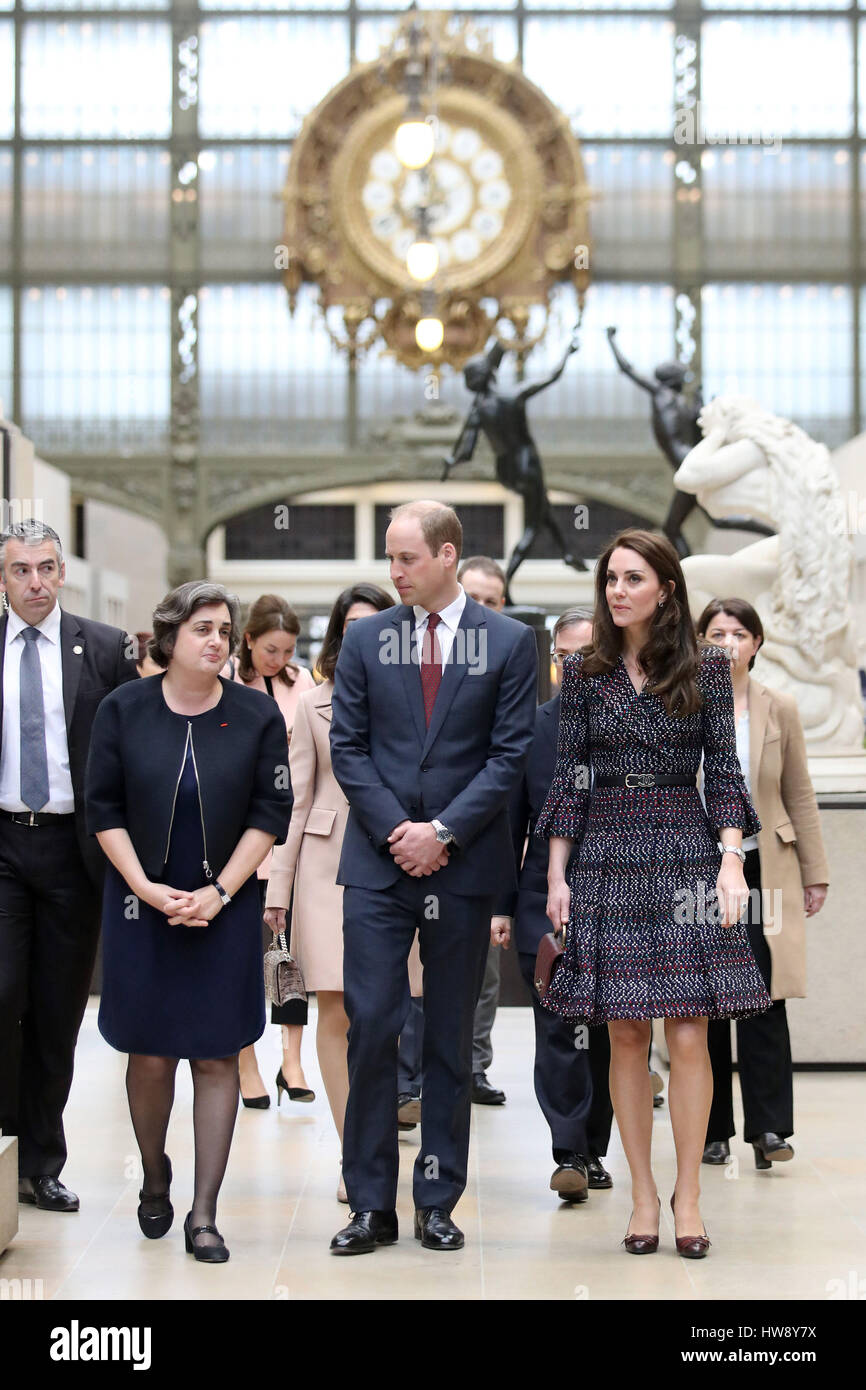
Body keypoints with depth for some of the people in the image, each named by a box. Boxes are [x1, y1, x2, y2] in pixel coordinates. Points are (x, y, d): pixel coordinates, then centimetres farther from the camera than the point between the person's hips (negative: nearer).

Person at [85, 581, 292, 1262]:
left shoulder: (257, 714, -2)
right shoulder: (123, 709, -1)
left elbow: (271, 813, -2)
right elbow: (104, 808, 0)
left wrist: (218, 891, -10)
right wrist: (146, 888, -10)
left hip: (225, 907, 0)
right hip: (143, 905, 0)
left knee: (217, 1056, -1)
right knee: (149, 1054, 3)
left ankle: (204, 1215, 4)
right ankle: (154, 1177, 28)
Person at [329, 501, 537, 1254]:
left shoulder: (509, 642, 2)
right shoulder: (365, 639, 7)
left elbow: (510, 753, -2)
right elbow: (348, 746, 4)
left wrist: (443, 831, -11)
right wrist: (396, 830, -7)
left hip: (462, 864, -1)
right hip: (378, 861, 1)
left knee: (451, 1037, 6)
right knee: (371, 1028, -3)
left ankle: (438, 1204, 14)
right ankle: (371, 1205, 5)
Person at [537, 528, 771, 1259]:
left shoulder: (708, 669, 3)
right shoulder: (584, 671, 6)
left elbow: (724, 771, 2)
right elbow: (569, 776, 6)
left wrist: (732, 859, -10)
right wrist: (556, 876, 2)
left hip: (686, 852, -1)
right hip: (607, 856, 1)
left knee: (689, 1035, -3)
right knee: (625, 1034, 3)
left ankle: (688, 1193, 8)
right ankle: (644, 1194, 12)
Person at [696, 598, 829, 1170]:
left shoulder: (780, 710, 5)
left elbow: (799, 796, 7)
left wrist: (815, 873, 5)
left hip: (764, 870, 0)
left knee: (764, 999, -7)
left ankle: (769, 1128, -2)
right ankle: (714, 1131, 12)